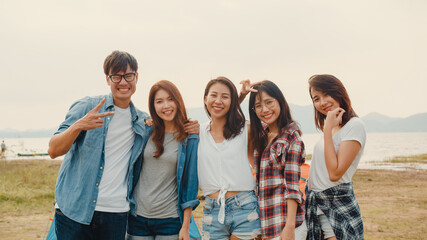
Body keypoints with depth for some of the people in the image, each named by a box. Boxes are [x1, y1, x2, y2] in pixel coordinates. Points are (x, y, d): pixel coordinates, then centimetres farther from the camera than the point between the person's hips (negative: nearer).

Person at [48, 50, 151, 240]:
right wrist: (78, 126, -26)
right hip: (74, 210, -3)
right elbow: (53, 151, -7)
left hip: (116, 213, 3)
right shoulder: (86, 107, -1)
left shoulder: (143, 122, 10)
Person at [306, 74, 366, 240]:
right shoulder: (330, 126, 12)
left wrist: (328, 129, -19)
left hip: (338, 205, -7)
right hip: (315, 201, 7)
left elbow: (335, 173, -21)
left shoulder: (354, 125, -13)